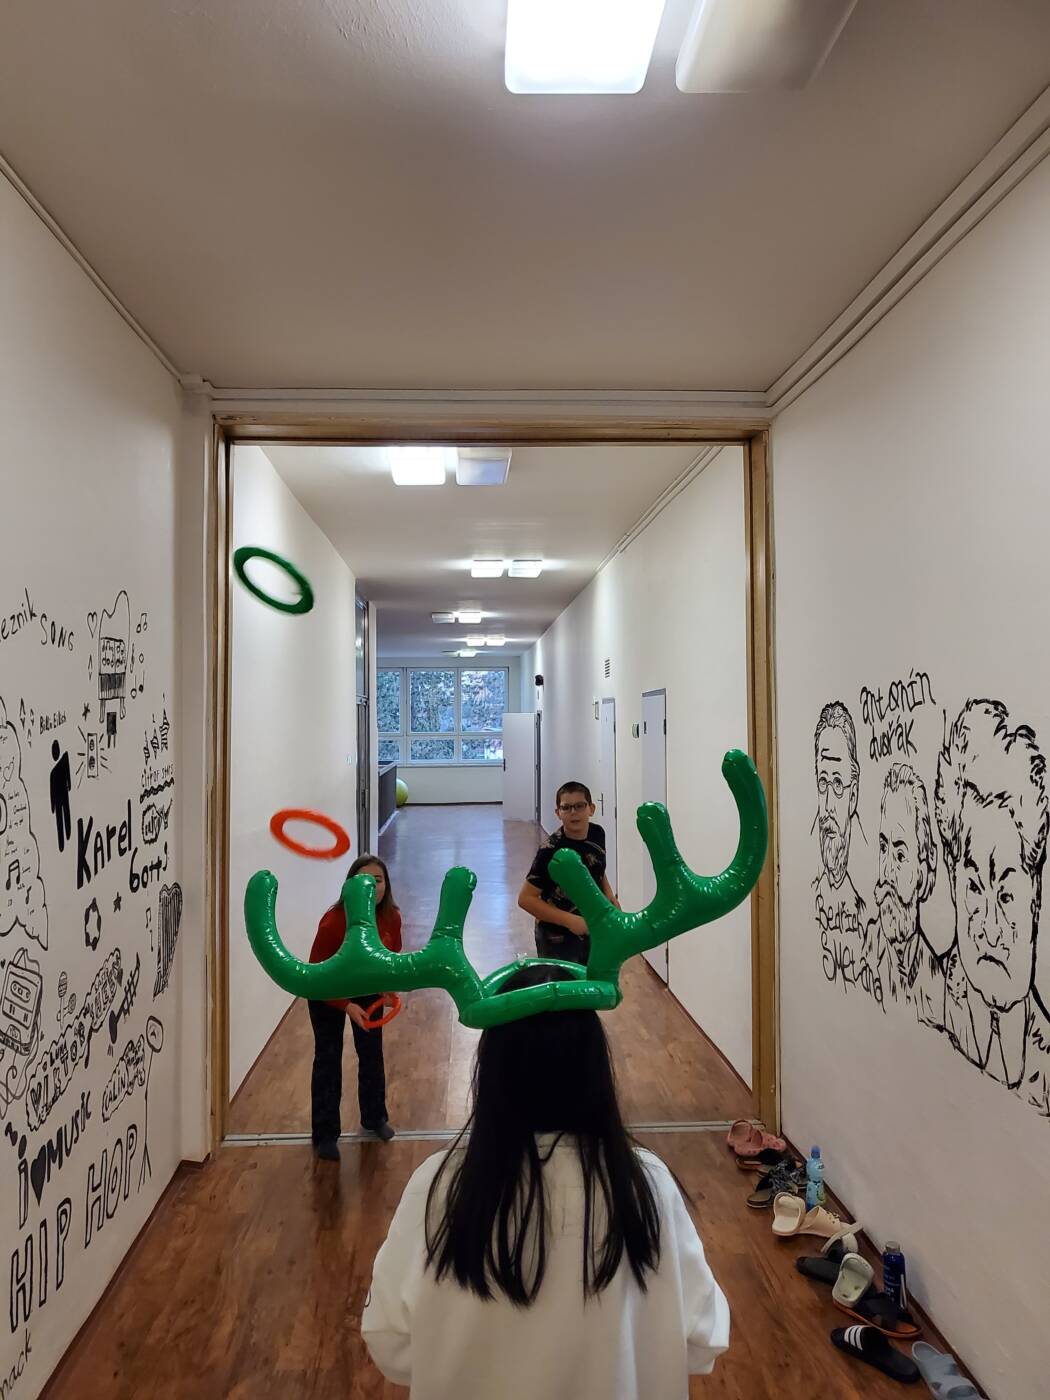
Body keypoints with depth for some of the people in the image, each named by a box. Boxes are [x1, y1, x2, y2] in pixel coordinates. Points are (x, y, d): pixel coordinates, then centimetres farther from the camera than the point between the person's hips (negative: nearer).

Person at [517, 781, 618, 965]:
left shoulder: (597, 834, -6)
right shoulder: (551, 851, -25)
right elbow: (526, 898, -23)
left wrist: (610, 897, -1)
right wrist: (570, 921, -27)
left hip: (593, 931, 6)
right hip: (558, 939, -6)